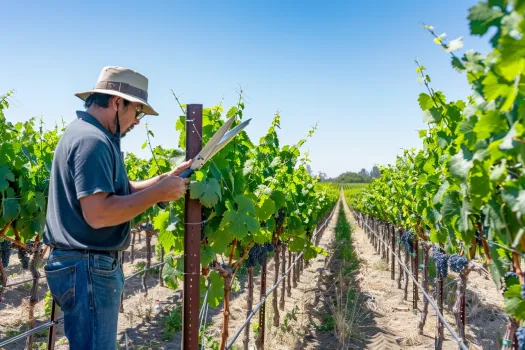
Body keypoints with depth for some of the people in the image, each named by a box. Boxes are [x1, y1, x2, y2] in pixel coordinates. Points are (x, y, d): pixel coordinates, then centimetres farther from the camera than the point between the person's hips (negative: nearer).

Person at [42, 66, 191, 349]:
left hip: (92, 264, 11)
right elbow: (98, 214, -28)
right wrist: (159, 193, -20)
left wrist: (165, 178, 5)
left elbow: (121, 190, 15)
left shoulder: (88, 134, 14)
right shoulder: (92, 140, -20)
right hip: (87, 268, -11)